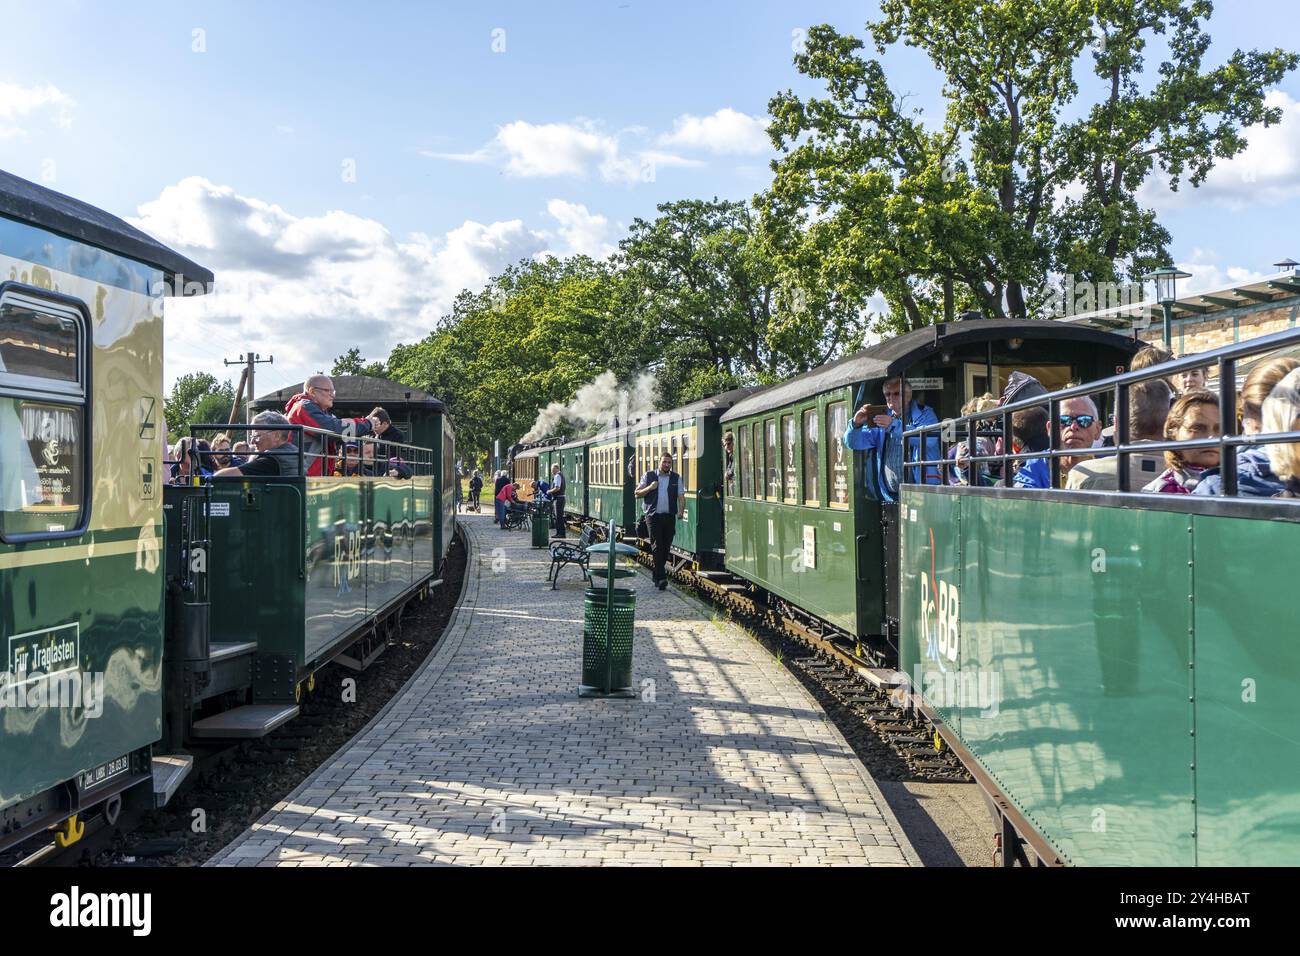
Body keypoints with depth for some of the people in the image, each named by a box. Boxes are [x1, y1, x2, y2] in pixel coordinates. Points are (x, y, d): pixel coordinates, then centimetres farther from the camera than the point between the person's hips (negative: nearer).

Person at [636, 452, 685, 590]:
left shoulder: (676, 478, 11)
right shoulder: (649, 476, 7)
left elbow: (681, 496, 4)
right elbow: (637, 494, 8)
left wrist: (681, 511, -13)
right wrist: (649, 488, -9)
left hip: (669, 516, 3)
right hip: (653, 516, -2)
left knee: (666, 547, 7)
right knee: (657, 546, -12)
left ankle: (657, 574, 23)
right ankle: (661, 578, -16)